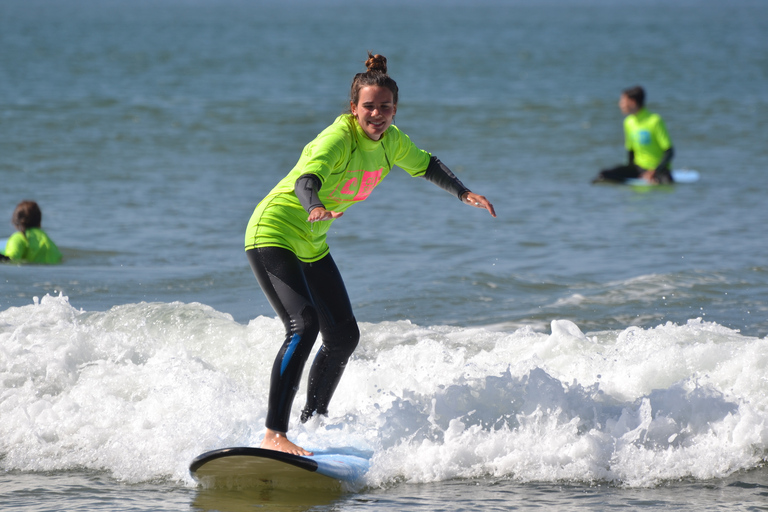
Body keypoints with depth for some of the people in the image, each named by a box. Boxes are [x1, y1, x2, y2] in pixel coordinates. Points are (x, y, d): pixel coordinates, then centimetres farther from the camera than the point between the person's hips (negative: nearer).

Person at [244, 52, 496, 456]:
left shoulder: (390, 140, -1)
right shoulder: (338, 138, -26)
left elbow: (425, 166, 19)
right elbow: (307, 179, -44)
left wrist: (463, 193, 7)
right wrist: (315, 208, -65)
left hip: (311, 245, 9)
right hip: (273, 235, -9)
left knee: (343, 335, 11)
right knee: (304, 326, -25)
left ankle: (313, 422, 31)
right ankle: (273, 435, -29)